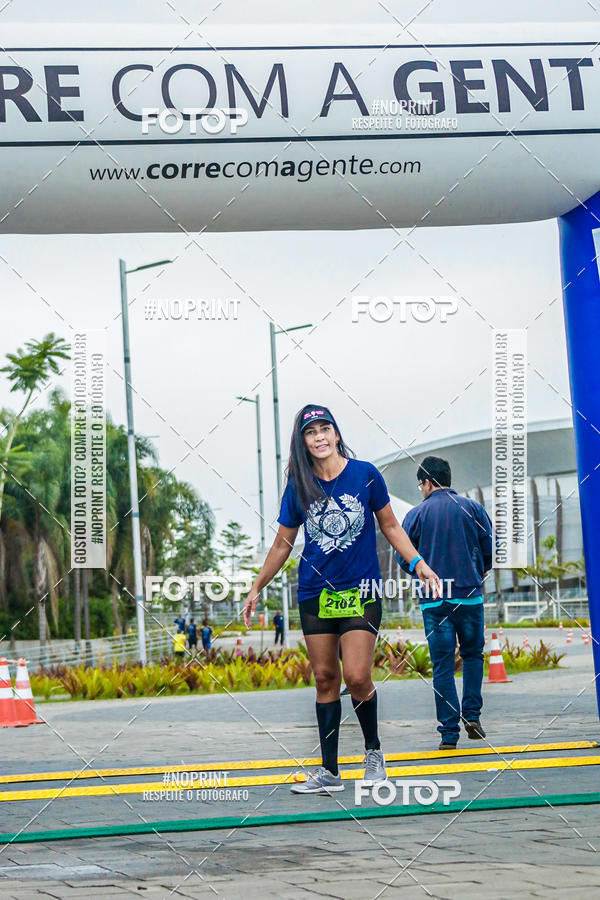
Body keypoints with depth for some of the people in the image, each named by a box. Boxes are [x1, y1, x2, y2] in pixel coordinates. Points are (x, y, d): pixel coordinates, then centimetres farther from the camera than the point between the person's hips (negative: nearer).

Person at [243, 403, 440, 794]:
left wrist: (419, 564, -1)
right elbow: (283, 543, 13)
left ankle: (373, 750, 13)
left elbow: (390, 526, 8)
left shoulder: (365, 474, -2)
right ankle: (329, 772, 10)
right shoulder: (299, 487, 4)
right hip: (315, 594, 2)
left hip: (360, 591, -2)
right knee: (325, 678, 4)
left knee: (357, 677, -12)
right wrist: (257, 587, 15)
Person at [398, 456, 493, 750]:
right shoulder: (473, 508, 4)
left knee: (442, 666, 2)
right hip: (469, 595, 1)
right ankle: (472, 715, 8)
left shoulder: (416, 514, 2)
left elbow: (405, 560, 2)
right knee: (472, 654, 20)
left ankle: (449, 733, 0)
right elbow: (491, 550, 3)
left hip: (433, 601, -1)